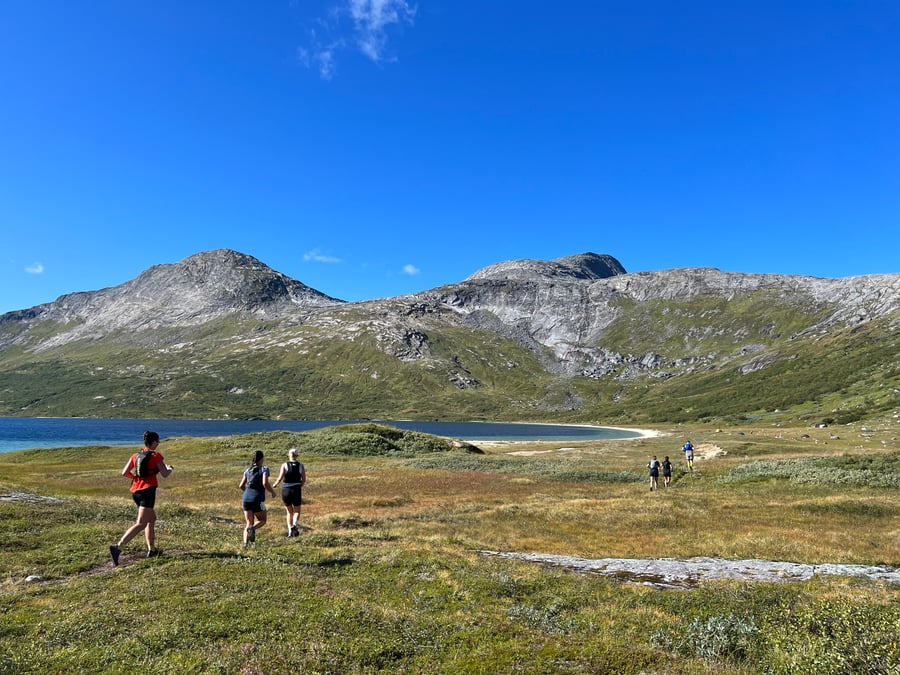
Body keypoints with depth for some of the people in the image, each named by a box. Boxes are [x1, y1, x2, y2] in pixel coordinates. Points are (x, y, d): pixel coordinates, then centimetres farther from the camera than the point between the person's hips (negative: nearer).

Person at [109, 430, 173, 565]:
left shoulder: (135, 456, 12)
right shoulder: (156, 456, -6)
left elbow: (124, 473, 7)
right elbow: (165, 474, -6)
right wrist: (171, 469, 15)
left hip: (136, 491, 8)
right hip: (148, 490, -8)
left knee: (152, 519, 21)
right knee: (141, 524, -10)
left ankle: (152, 550, 24)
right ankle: (118, 547, -25)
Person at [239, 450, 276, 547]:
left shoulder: (247, 470, 13)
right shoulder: (264, 469, -3)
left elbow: (241, 486, 14)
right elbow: (265, 483, -16)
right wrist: (272, 492, -1)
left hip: (246, 499, 5)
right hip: (257, 499, -4)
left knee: (249, 523, 10)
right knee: (262, 520, 14)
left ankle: (245, 542, -11)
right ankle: (253, 528, -18)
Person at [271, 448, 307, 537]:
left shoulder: (284, 465, -3)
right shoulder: (301, 466, 0)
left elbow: (280, 478, -12)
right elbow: (304, 480, -2)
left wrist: (275, 484, 7)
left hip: (286, 490, 1)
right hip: (296, 490, 0)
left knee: (289, 511, 18)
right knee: (297, 511, 13)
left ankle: (290, 530, 10)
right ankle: (295, 524, -15)